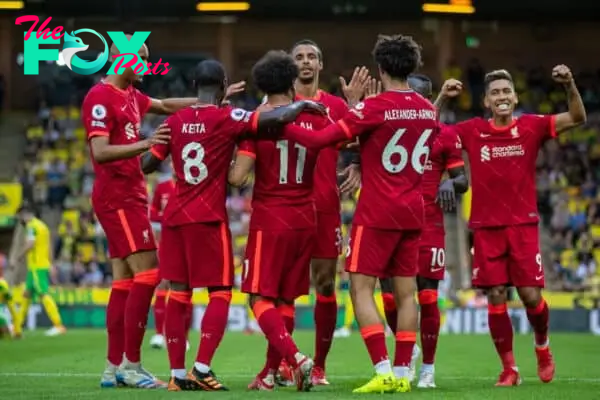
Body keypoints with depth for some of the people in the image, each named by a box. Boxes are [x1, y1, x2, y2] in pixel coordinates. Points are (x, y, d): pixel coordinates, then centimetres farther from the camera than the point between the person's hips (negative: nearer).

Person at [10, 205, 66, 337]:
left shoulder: (31, 226, -9)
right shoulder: (42, 225, 19)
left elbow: (29, 245, -22)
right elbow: (49, 248, 20)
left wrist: (16, 258, -18)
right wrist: (51, 265, 22)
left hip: (36, 267, -10)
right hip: (44, 265, 10)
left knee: (43, 294, -13)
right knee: (27, 295, 15)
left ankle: (58, 325, -20)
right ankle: (17, 328, 21)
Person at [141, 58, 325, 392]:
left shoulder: (176, 121, 6)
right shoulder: (228, 119, -7)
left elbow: (148, 165, 9)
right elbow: (277, 118, -19)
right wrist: (301, 105, 0)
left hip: (175, 215, 5)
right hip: (209, 217, -5)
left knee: (179, 293, 8)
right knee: (221, 293, 2)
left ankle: (178, 373, 5)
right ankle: (201, 369, -10)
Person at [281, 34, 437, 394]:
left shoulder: (374, 108, -12)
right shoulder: (428, 110, 6)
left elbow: (320, 139, -17)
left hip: (377, 213, -6)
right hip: (412, 212, 6)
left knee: (361, 287, -3)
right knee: (405, 291, 8)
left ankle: (384, 372, -13)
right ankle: (402, 373, 7)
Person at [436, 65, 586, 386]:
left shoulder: (531, 126, -1)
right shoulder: (473, 131, 2)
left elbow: (577, 118, -4)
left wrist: (569, 85, -19)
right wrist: (441, 98, -3)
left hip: (523, 224, -1)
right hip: (486, 228, 1)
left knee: (531, 295, -3)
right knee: (495, 298, -1)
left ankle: (542, 345, 27)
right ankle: (509, 368, 9)